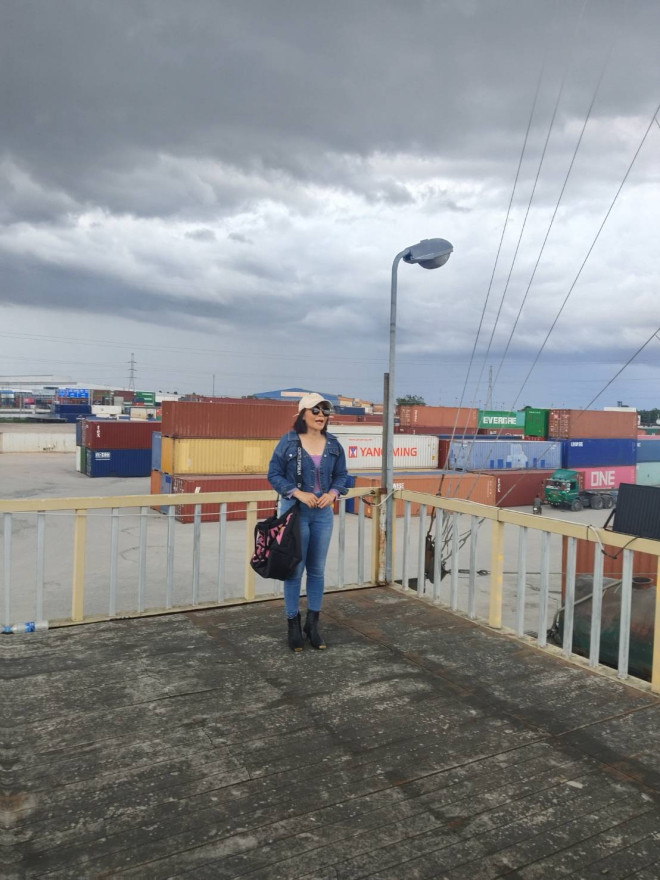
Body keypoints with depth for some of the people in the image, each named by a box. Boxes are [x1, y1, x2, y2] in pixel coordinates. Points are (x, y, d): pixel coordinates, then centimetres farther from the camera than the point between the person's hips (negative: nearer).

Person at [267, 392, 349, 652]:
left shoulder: (333, 444, 3)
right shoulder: (288, 441, -8)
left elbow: (341, 475, 9)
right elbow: (274, 474, -6)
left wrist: (333, 493, -11)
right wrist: (298, 493, -18)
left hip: (323, 513, 4)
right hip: (295, 511, -4)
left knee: (317, 570, 11)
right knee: (295, 569, 4)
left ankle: (312, 623, 25)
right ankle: (293, 624, 19)